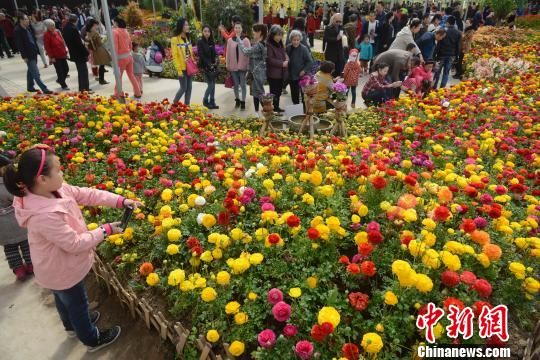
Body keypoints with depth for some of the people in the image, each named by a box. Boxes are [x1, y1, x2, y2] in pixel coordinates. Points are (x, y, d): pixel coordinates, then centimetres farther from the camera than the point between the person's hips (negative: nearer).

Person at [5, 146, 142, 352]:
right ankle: (92, 340, 46)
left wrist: (120, 201, -16)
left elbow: (87, 195, -10)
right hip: (63, 271, -8)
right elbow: (75, 243, -33)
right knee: (77, 304, 18)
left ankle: (72, 325, 63)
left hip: (58, 266, 8)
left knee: (63, 298, 34)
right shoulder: (45, 215, -42)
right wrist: (105, 231, -22)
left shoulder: (55, 188, -17)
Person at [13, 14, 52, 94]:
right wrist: (24, 56, -18)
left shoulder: (28, 28, 11)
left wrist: (37, 50, 12)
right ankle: (44, 89, -10)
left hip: (34, 53, 9)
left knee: (30, 71, 19)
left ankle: (30, 87, 31)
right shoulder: (17, 31, -13)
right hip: (28, 55, -9)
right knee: (36, 74, -9)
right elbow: (19, 45, -16)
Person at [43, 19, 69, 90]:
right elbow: (47, 47, -13)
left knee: (66, 69, 11)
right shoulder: (46, 35, -11)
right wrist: (51, 57, -15)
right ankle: (64, 86, 9)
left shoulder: (57, 32, 9)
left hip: (62, 55, 7)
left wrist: (65, 51, 14)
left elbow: (62, 41, 18)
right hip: (55, 57, -7)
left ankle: (59, 80, 35)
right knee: (60, 71, -2)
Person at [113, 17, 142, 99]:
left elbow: (115, 47, -17)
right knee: (131, 75, 17)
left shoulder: (115, 32, -11)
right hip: (129, 56, 6)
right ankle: (138, 93, 21)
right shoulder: (125, 31, 9)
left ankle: (118, 94, 11)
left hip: (121, 58, -6)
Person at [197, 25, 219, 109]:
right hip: (205, 66, -6)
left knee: (213, 84, 6)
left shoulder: (211, 42, 10)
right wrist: (209, 65, -14)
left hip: (213, 66, 6)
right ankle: (205, 101, 9)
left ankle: (212, 102, 13)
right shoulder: (200, 42, -7)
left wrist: (215, 63, -2)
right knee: (210, 84, -9)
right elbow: (201, 55, -12)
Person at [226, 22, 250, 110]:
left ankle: (243, 101, 11)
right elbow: (228, 54, 7)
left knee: (243, 84, 1)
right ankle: (237, 99, 27)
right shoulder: (230, 40, 4)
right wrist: (227, 65, 6)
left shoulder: (246, 40, -1)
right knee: (236, 84, 10)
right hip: (233, 66, 2)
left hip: (242, 65, -2)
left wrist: (248, 65, -4)